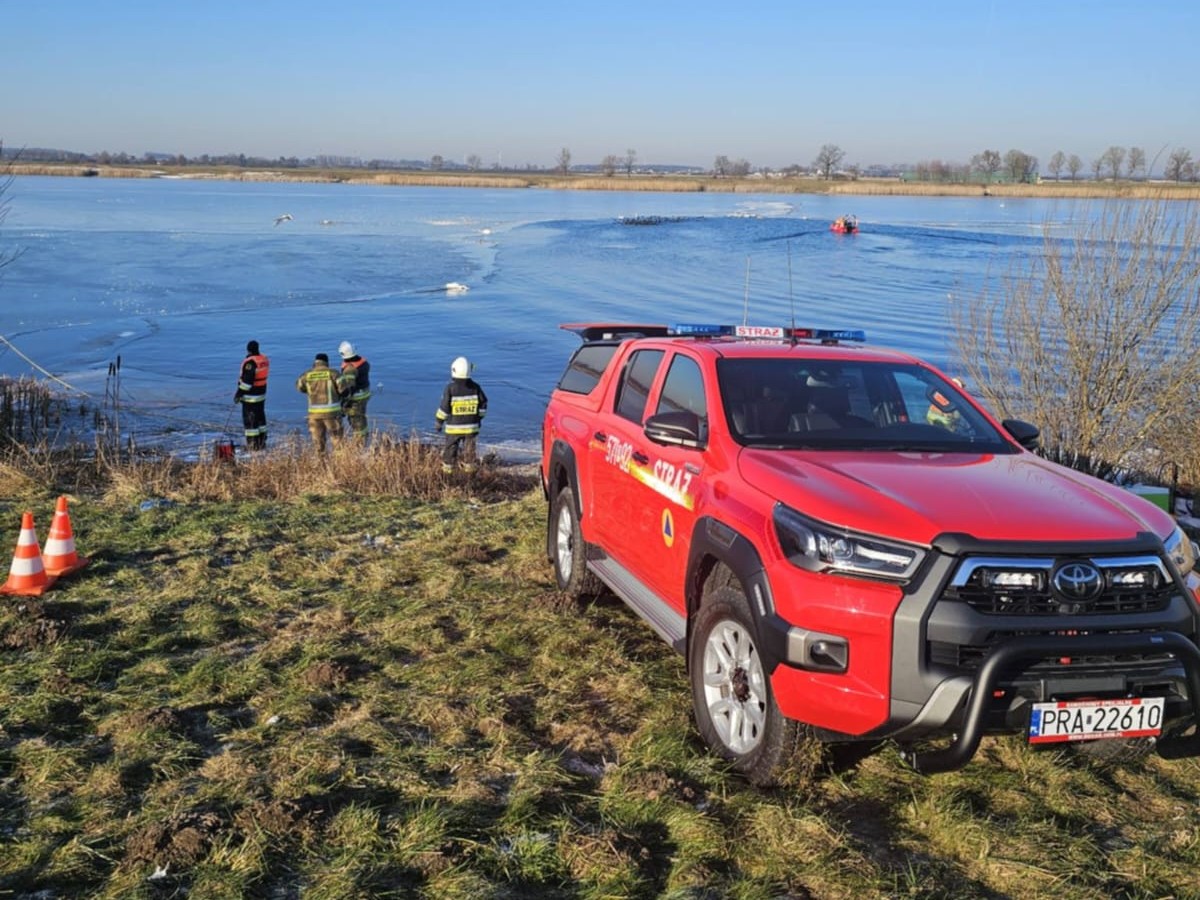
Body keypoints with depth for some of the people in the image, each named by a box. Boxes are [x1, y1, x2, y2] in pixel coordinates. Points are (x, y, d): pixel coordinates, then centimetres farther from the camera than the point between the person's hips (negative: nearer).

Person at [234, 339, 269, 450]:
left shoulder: (250, 362, -21)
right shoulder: (265, 360, 6)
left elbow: (246, 380, -23)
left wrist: (239, 393, -17)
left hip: (250, 396, -8)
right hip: (261, 394, 8)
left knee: (250, 420, -1)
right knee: (260, 417, 17)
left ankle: (252, 444, 1)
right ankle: (262, 441, 23)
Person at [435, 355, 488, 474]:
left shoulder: (450, 389, -15)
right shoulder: (475, 388, -5)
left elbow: (444, 408, -12)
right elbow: (483, 405, 3)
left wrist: (439, 422, 0)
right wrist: (479, 419, 18)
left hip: (454, 427, -3)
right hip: (471, 426, 3)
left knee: (450, 449, 11)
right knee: (469, 450, 13)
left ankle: (447, 471, 17)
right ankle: (469, 472, 20)